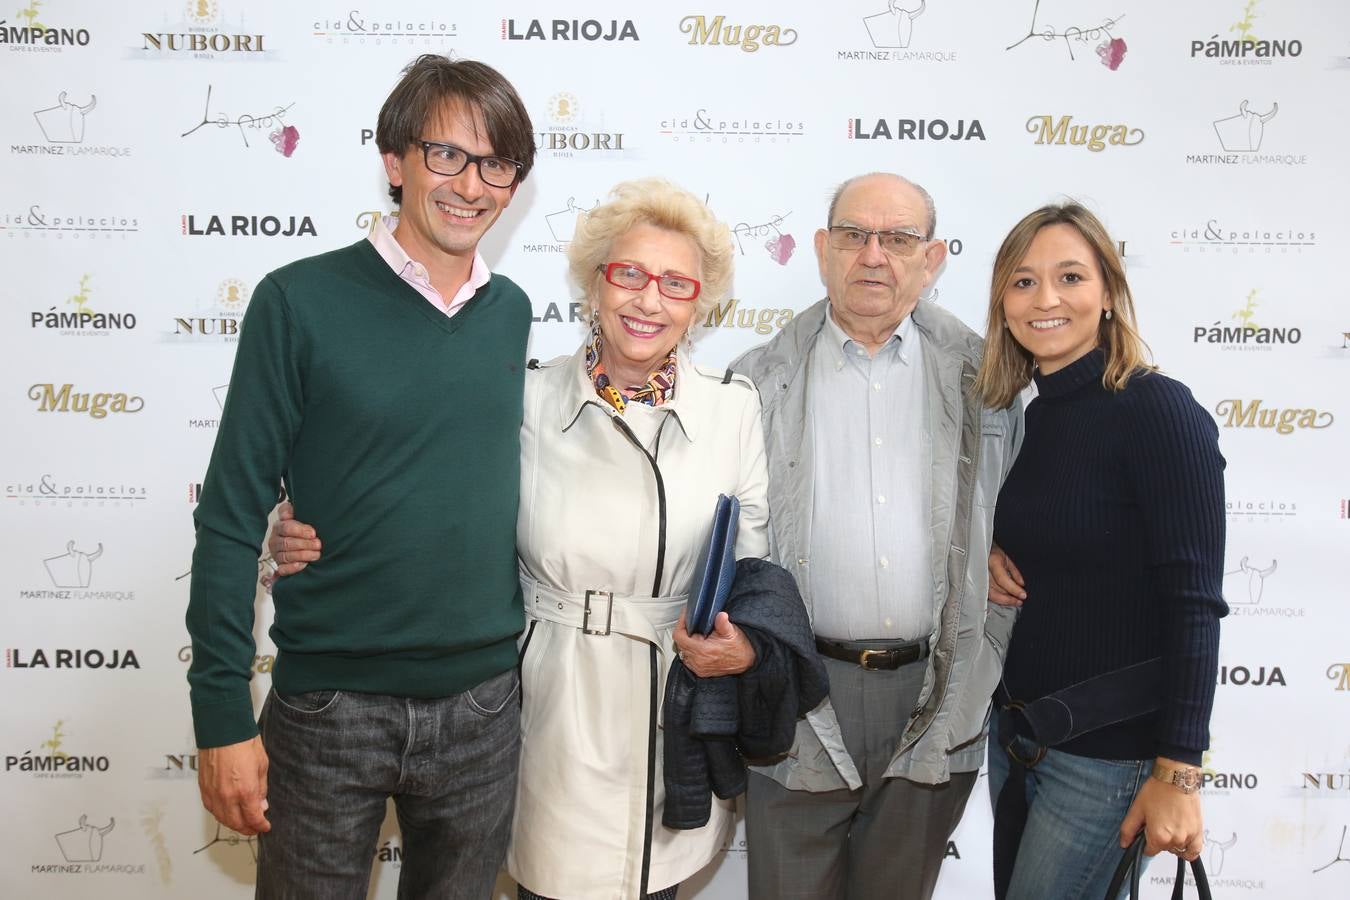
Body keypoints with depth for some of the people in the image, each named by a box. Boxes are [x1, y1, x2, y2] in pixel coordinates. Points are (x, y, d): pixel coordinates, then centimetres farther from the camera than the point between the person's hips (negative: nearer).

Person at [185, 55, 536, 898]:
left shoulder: (513, 312, 3)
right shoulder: (301, 301, -10)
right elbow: (232, 518, -8)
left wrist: (528, 657, 10)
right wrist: (222, 717, -9)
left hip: (484, 702, 4)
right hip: (329, 703, -3)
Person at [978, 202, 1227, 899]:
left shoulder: (1158, 410, -15)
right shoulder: (1024, 417, 5)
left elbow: (1192, 600, -18)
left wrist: (1178, 773, -20)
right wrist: (982, 555, -2)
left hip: (1106, 750, -7)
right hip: (1015, 728, 7)